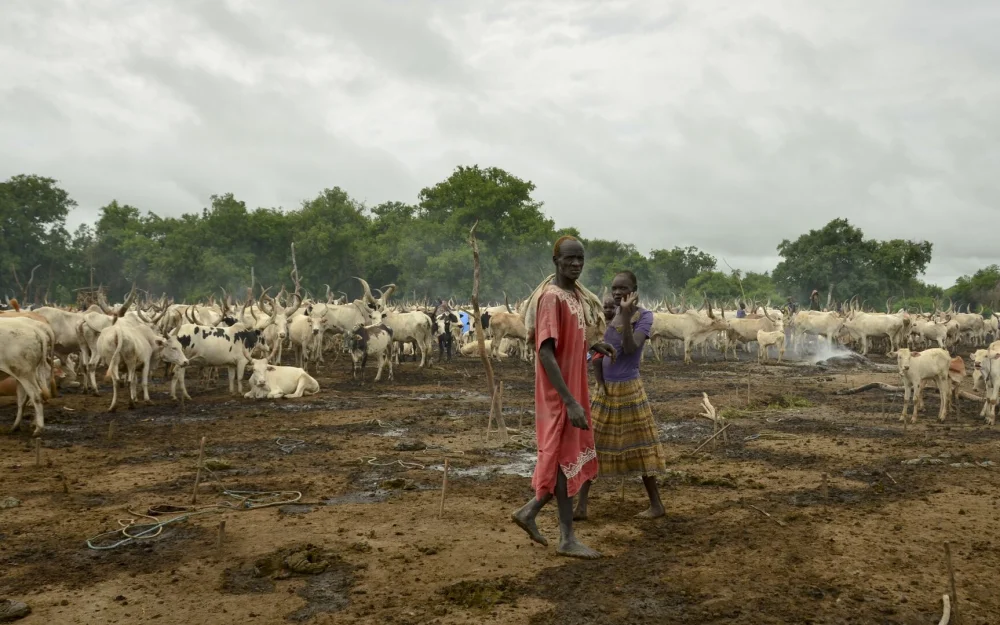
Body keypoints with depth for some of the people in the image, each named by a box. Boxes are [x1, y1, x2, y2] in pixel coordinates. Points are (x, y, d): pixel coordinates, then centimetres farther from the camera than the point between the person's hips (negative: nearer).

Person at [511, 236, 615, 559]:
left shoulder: (576, 294, 10)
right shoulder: (551, 297, -18)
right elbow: (545, 353, -25)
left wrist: (592, 345, 5)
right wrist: (570, 402, -27)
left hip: (574, 389, 9)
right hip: (559, 395, -9)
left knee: (575, 457, 14)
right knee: (565, 459, 0)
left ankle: (529, 511, 25)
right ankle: (567, 538, 13)